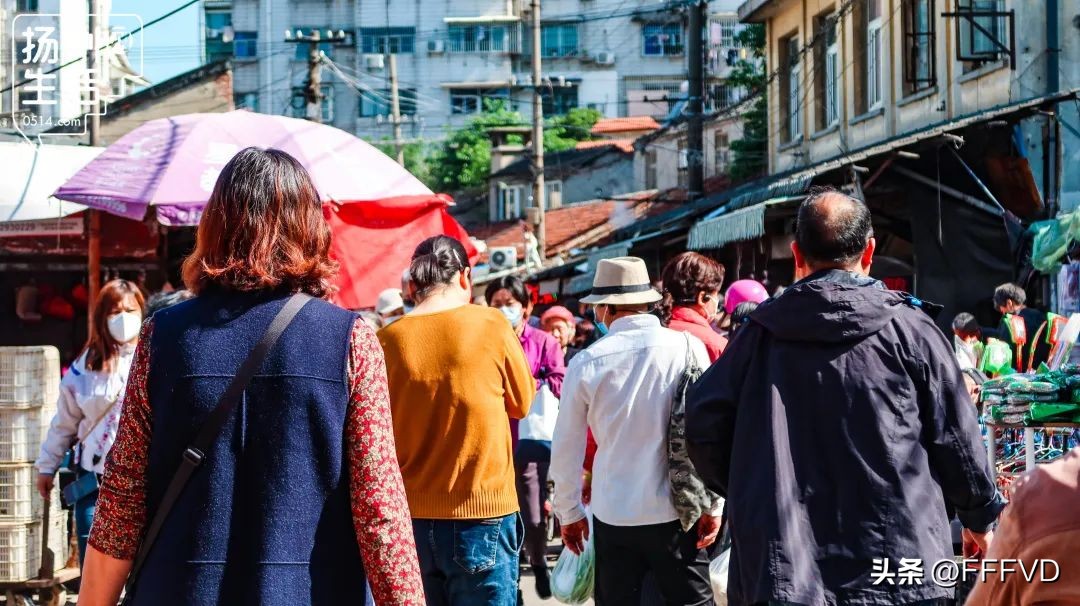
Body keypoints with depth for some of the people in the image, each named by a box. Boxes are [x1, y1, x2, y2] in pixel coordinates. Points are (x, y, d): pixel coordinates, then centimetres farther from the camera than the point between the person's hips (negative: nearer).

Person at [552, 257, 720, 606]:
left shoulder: (586, 362, -4)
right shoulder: (687, 347, -5)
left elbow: (566, 448, 2)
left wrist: (569, 512, 14)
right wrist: (713, 505, 3)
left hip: (613, 514, 1)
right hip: (676, 511, -1)